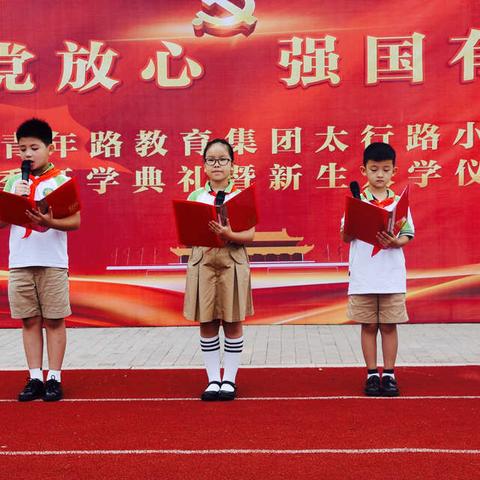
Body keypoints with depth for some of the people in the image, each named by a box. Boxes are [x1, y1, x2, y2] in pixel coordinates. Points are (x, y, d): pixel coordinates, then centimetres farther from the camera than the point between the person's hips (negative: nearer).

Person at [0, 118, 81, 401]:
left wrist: (49, 222, -22)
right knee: (30, 320, 7)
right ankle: (35, 378, 14)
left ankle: (54, 378, 9)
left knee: (54, 320, 2)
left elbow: (76, 221, -6)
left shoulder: (61, 181, -1)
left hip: (52, 262, -3)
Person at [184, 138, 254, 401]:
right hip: (202, 262, 2)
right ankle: (213, 379, 16)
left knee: (232, 323, 4)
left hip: (232, 263, -2)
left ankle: (229, 379, 15)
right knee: (207, 324, 5)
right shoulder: (195, 197, 7)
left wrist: (228, 235, -20)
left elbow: (250, 234, -4)